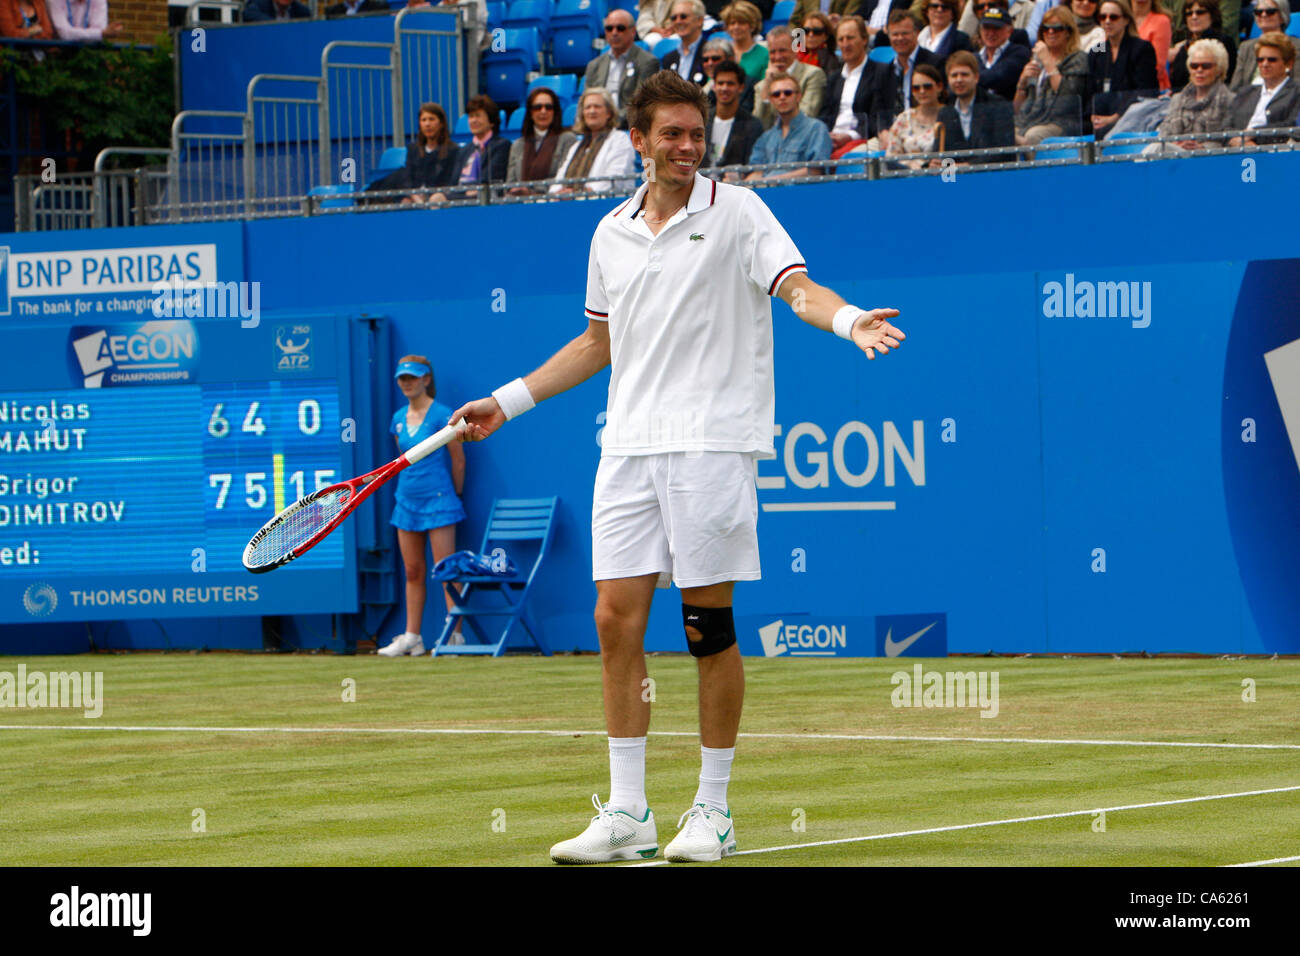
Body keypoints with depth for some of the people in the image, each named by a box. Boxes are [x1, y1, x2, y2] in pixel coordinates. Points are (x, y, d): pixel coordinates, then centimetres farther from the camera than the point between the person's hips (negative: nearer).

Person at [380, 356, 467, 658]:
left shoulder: (441, 415, -8)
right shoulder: (399, 419, 11)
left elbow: (458, 461, -2)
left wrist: (454, 496, 5)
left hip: (437, 501, -6)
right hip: (407, 502, 6)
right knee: (413, 573, 8)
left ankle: (455, 636, -7)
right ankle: (411, 637, 11)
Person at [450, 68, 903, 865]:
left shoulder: (736, 211, 0)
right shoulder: (613, 233, 15)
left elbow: (796, 286, -13)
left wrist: (849, 320, -34)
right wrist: (508, 402, 24)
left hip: (711, 441, -5)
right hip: (631, 443, 5)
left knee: (709, 626, -2)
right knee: (616, 620, -1)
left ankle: (713, 812, 7)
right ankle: (627, 815, 4)